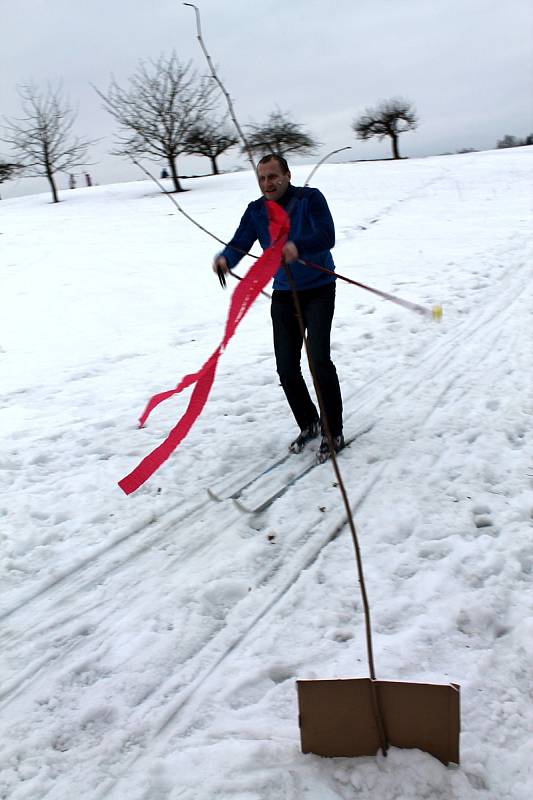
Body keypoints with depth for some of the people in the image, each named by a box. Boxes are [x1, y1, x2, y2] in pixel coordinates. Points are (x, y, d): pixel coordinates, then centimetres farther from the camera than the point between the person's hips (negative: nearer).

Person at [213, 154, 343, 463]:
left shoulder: (310, 198, -11)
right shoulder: (256, 211, 2)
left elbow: (327, 236, -26)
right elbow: (239, 243, -8)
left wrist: (298, 246, -46)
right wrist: (225, 259, -32)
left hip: (319, 290, -4)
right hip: (284, 294, 5)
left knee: (319, 359, -15)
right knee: (287, 367, 2)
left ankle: (334, 433, 0)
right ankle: (308, 424, 25)